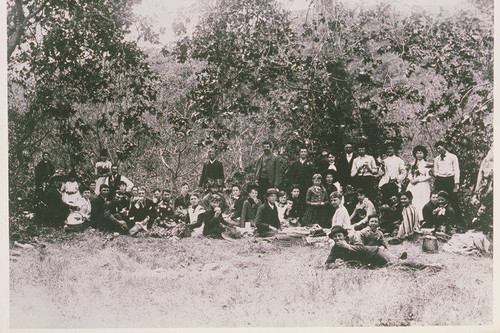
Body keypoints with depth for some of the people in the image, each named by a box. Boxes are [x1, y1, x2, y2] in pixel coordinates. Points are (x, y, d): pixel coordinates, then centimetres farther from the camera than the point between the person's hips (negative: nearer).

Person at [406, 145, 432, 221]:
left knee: (421, 203, -9)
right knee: (412, 203, 0)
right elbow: (410, 174, 20)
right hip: (413, 186, 5)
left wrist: (418, 180, -12)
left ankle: (421, 219, -7)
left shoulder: (426, 164, -4)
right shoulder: (413, 164, 15)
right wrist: (411, 179, -2)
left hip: (422, 186, -5)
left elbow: (429, 176, -10)